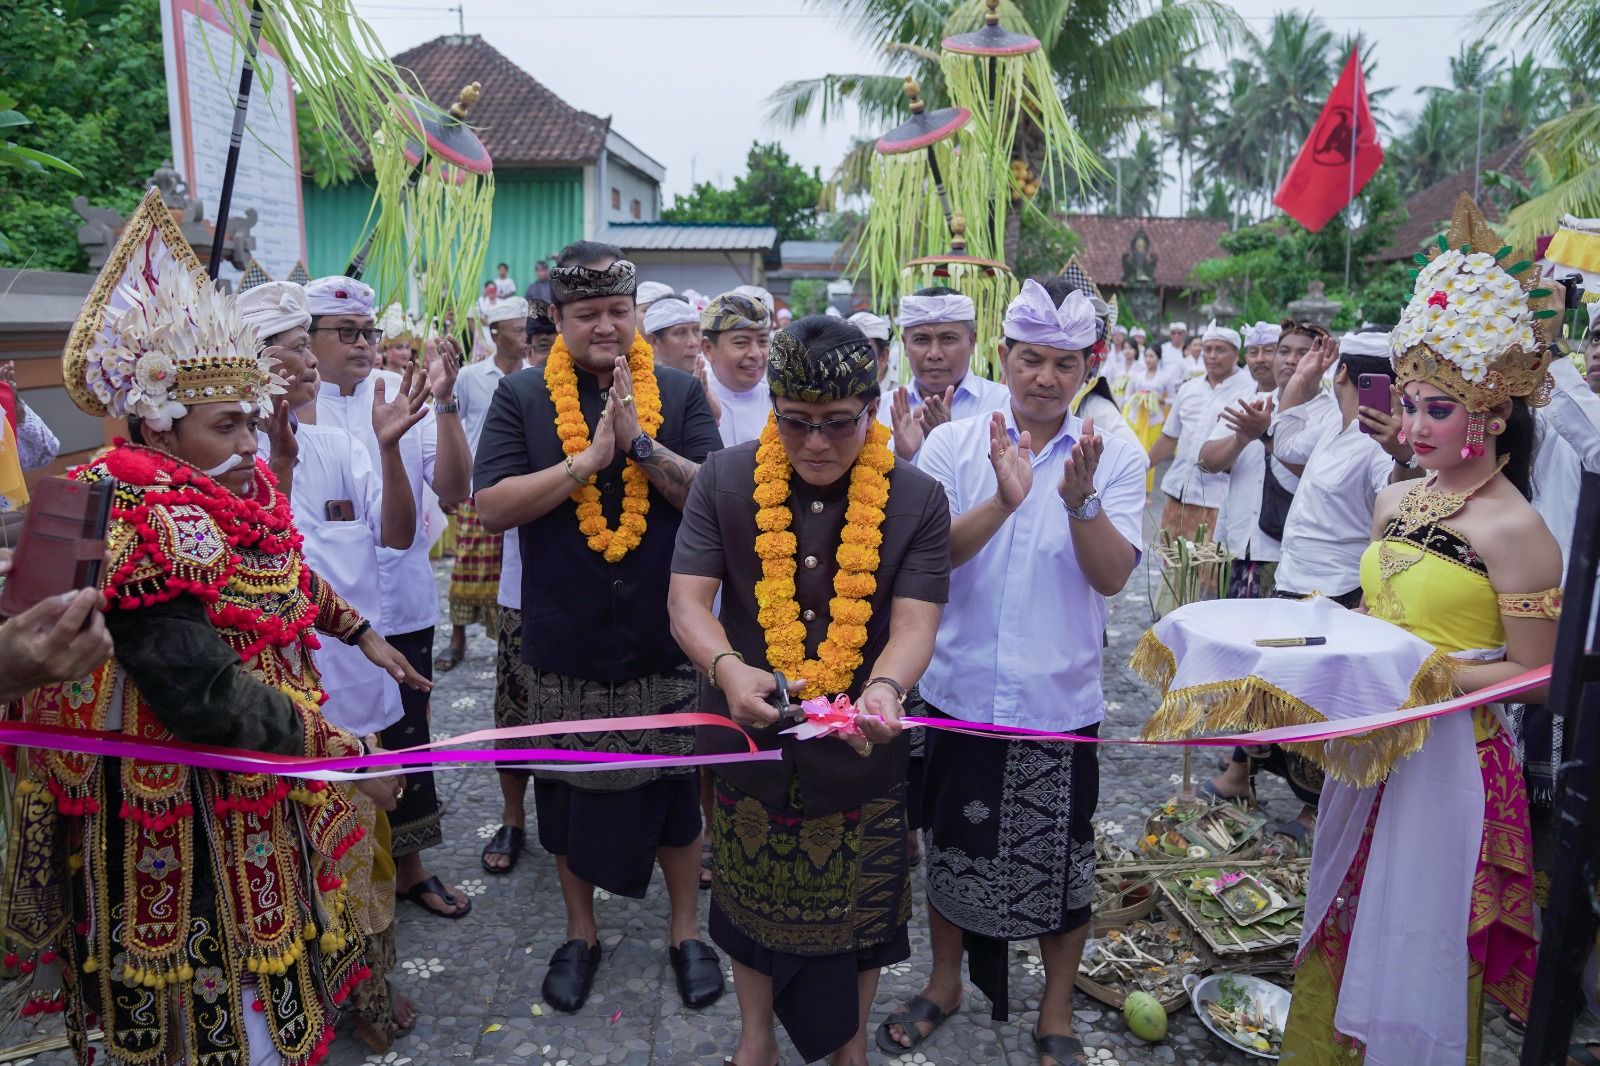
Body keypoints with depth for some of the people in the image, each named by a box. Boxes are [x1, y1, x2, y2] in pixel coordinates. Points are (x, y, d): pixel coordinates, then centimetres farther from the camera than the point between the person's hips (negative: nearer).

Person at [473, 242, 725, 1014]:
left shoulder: (679, 393, 0)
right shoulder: (523, 398, -1)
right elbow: (491, 506, -10)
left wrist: (641, 444, -21)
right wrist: (588, 460, -19)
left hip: (665, 639, 0)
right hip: (565, 643, 1)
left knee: (676, 787, 12)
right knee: (569, 790, 15)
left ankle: (685, 931, 34)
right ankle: (579, 932, 38)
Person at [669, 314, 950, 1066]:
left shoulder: (918, 500, -9)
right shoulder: (724, 480, -6)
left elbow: (914, 624, -14)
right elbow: (687, 598, -9)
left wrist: (884, 688, -36)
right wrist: (726, 668, -30)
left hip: (863, 751, 0)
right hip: (751, 738, 1)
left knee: (858, 912, 18)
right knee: (752, 901, 20)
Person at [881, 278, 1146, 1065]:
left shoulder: (1116, 458, -4)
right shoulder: (952, 446, -4)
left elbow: (1112, 576, -12)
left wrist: (1080, 497, -29)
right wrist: (1002, 501, -28)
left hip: (1060, 702, 0)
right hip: (961, 693, 1)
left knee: (1059, 862, 14)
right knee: (951, 846, 18)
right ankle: (944, 983, 44)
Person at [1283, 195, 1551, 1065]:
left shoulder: (1515, 530, -16)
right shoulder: (1394, 503, 5)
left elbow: (1535, 674, -13)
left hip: (1453, 757, -7)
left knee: (1421, 948, 10)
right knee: (1339, 922, 21)